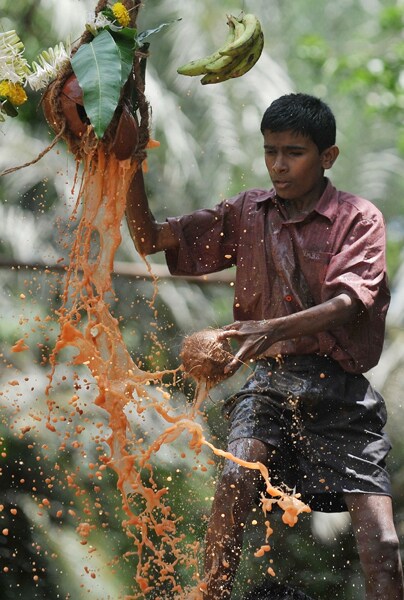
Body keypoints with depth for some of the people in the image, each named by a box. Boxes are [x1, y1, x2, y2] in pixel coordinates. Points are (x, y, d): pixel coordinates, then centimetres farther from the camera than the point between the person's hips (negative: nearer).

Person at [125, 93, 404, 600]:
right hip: (269, 381, 2)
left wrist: (273, 330, -37)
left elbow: (347, 303, -19)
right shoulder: (246, 213, 9)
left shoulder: (359, 219, -2)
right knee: (236, 480, -28)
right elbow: (150, 239, 9)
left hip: (339, 389, -2)